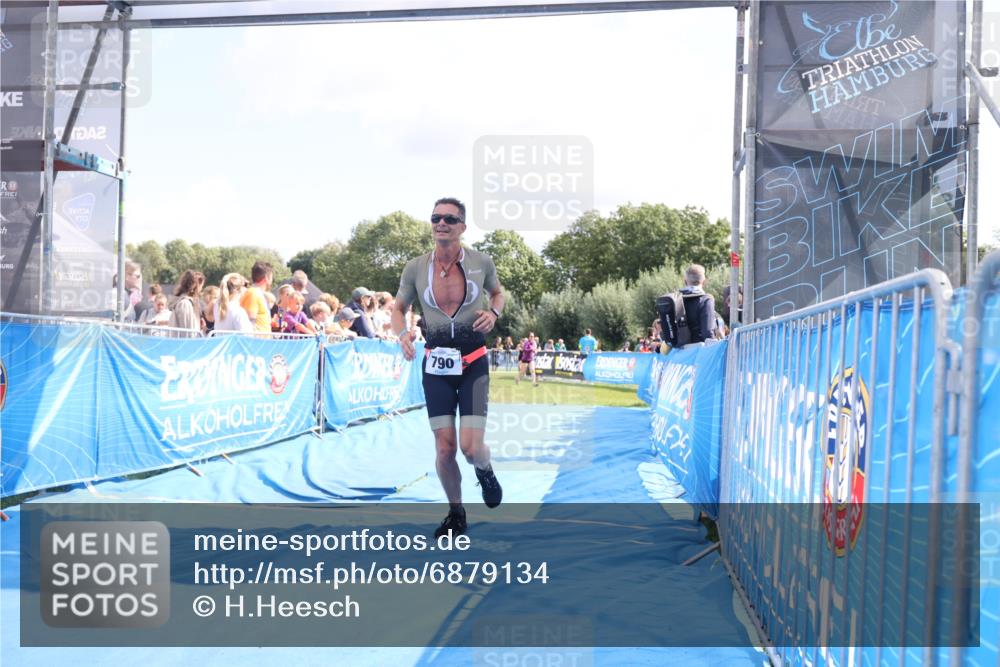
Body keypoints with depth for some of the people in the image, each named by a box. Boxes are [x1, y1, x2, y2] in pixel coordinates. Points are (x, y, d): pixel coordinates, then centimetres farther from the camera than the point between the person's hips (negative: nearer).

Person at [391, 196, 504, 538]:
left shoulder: (481, 262, -4)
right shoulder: (415, 267, -3)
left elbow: (497, 293, 16)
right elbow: (398, 308, 10)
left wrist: (493, 313, -7)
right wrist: (402, 333, -11)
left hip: (473, 362, -1)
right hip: (436, 363, 1)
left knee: (471, 447, -10)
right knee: (445, 448, 1)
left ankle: (485, 472, 29)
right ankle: (455, 513, 25)